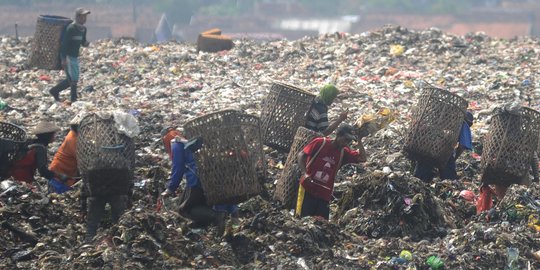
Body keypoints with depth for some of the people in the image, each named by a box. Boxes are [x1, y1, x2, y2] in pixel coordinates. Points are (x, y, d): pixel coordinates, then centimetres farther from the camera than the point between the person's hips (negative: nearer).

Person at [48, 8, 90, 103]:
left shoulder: (83, 29, 8)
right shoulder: (71, 28, -18)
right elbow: (64, 43, -20)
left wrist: (85, 43, -7)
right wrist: (63, 59, -24)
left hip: (75, 57, 9)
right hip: (68, 56, -9)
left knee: (70, 80, 13)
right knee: (73, 79, -10)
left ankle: (54, 91, 26)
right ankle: (74, 99, -5)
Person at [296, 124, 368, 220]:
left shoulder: (344, 153, 7)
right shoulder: (320, 143, -5)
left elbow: (362, 158, -1)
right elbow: (301, 155, -4)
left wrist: (359, 140, -6)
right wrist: (304, 173, -18)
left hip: (325, 194, 4)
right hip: (308, 189, -4)